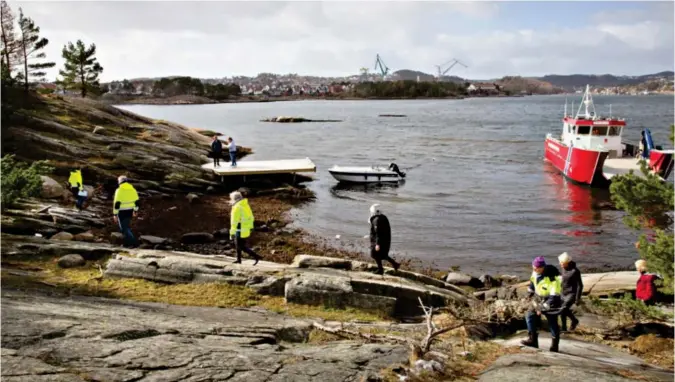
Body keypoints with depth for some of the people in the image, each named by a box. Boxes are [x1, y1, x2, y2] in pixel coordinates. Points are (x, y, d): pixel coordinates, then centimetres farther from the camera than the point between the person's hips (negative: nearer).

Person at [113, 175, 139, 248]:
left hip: (122, 212, -6)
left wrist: (115, 214, -11)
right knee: (127, 226, 22)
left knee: (125, 228, -1)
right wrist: (135, 211, 20)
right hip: (130, 211, 6)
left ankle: (133, 243, -11)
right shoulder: (132, 189, 3)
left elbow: (116, 203, -16)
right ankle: (127, 242, 26)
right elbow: (136, 201, 9)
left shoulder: (119, 190, -15)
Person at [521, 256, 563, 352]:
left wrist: (542, 308, -28)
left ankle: (554, 346, 16)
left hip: (550, 302, -7)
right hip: (539, 300, 7)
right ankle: (533, 340, 5)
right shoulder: (535, 272, -9)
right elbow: (533, 281, 15)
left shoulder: (552, 279, -31)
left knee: (553, 324, 1)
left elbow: (554, 297, -29)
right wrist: (530, 292, 25)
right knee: (530, 315, -1)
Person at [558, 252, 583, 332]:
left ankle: (563, 328, 6)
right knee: (565, 310, 17)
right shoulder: (564, 268, 0)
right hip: (564, 294, 8)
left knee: (563, 310, -13)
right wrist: (561, 292, 22)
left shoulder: (575, 271, -23)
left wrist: (578, 298, -17)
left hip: (572, 294, -8)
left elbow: (580, 285, -18)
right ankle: (574, 321, 40)